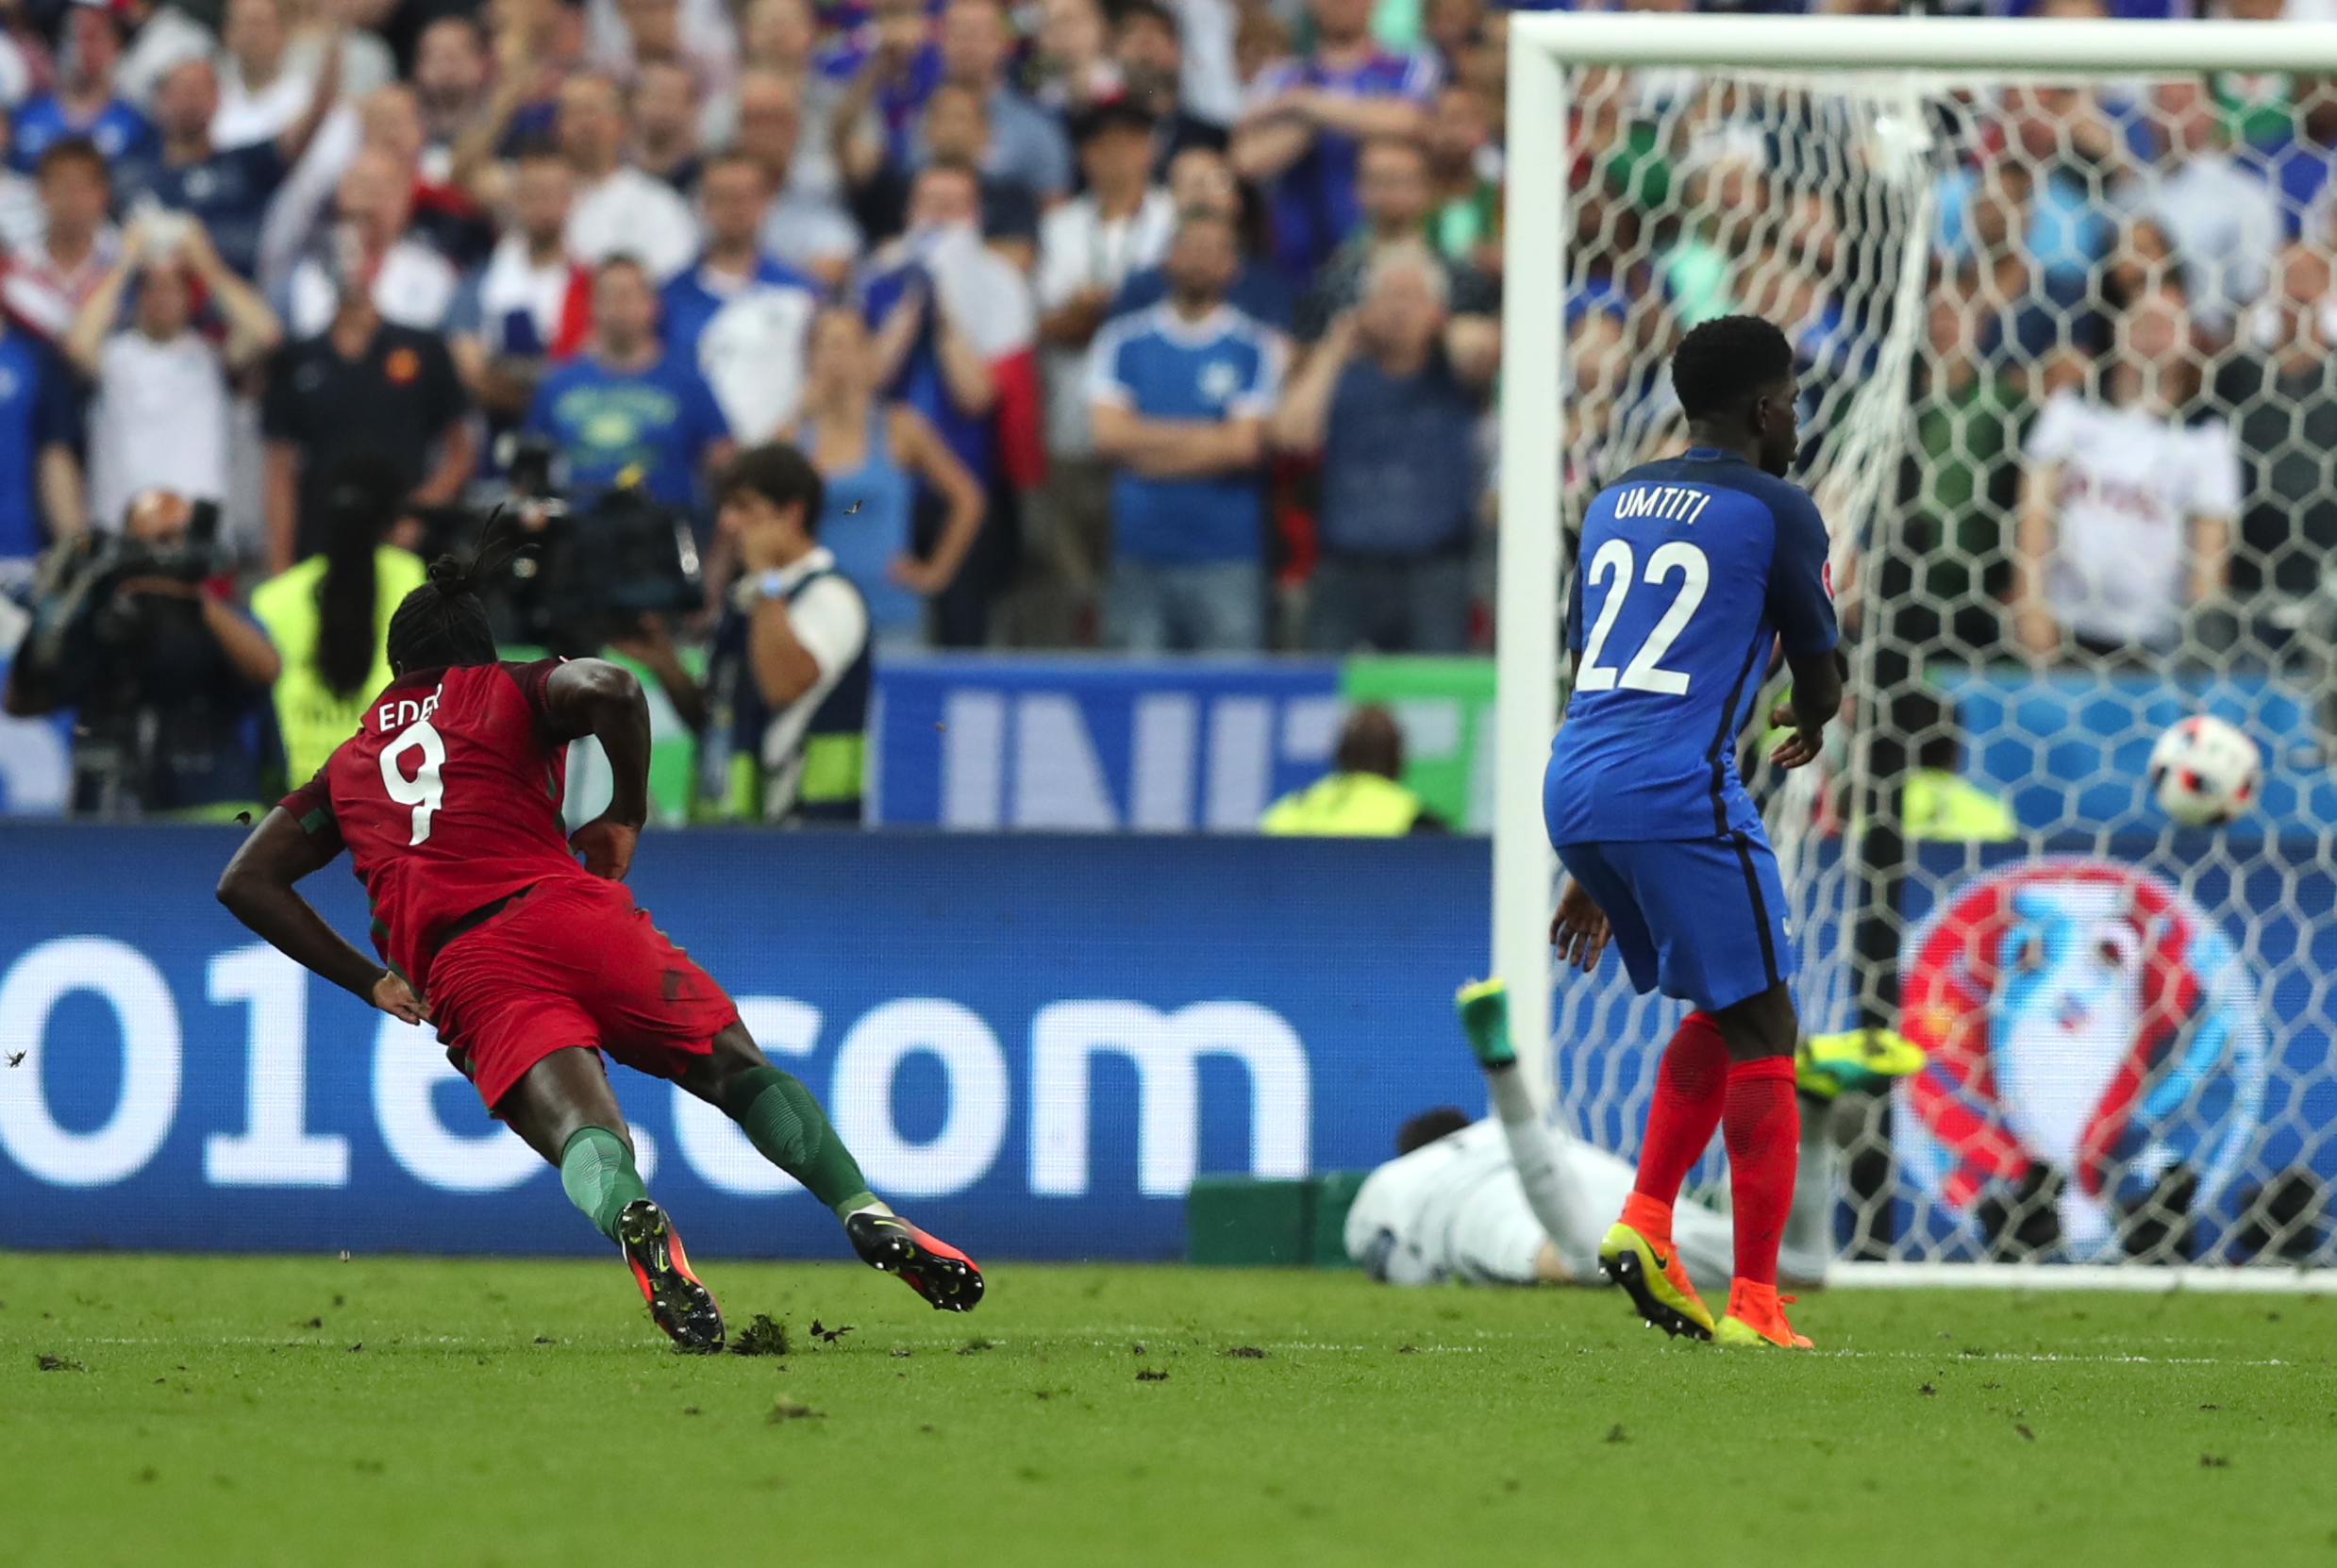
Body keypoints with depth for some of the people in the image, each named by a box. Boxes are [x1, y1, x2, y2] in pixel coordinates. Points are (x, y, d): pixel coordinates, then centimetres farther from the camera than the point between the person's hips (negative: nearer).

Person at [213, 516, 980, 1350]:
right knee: (743, 1072, 3)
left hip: (464, 977, 1)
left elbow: (245, 882, 26)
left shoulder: (345, 766, 29)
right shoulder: (508, 692, 20)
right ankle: (862, 1209, -22)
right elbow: (609, 689, -3)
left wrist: (370, 981, 24)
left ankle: (632, 1219, -56)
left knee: (582, 1131, -21)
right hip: (571, 914, -1)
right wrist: (628, 813, 12)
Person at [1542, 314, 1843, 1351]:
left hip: (1572, 794, 7)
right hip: (1678, 798, -7)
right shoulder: (1775, 511, 0)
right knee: (1761, 1037, 0)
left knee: (1724, 1012, 22)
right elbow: (1819, 681, 7)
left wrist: (1590, 869, 28)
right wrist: (1810, 725, 33)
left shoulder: (1614, 504, 21)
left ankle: (1645, 1221, 8)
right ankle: (1752, 1303, -6)